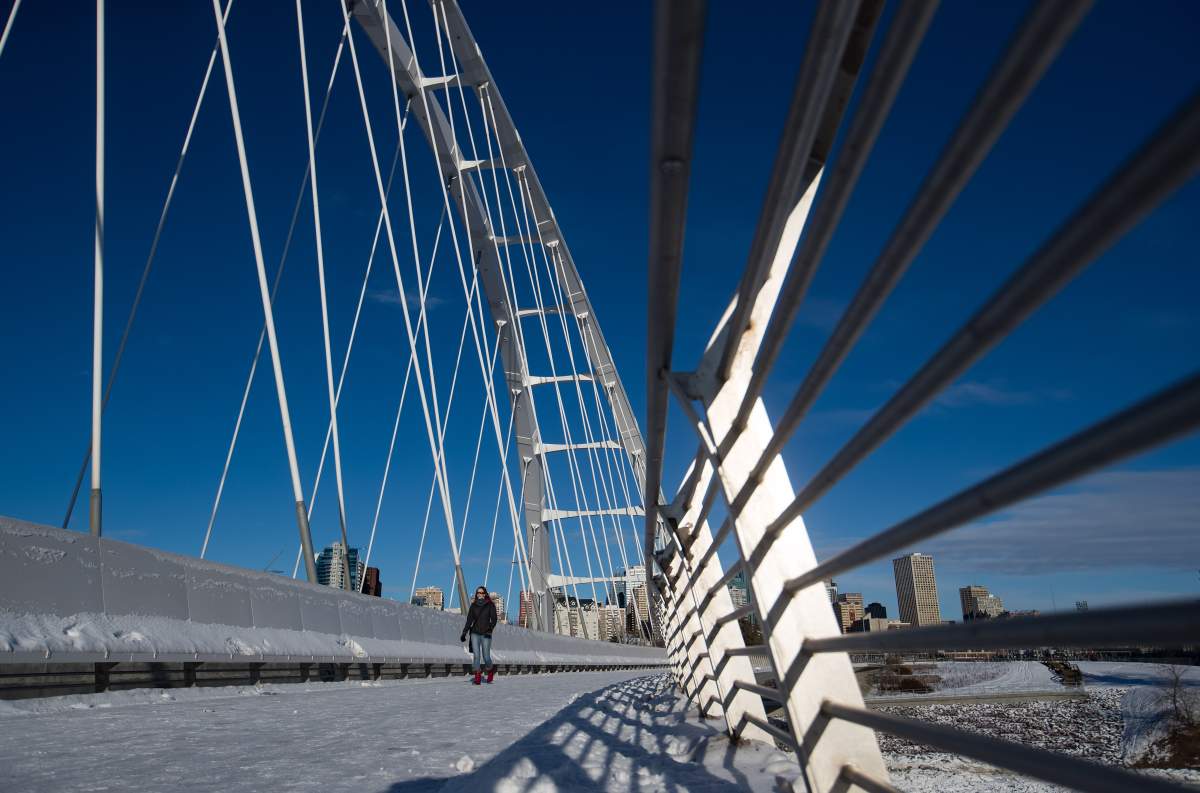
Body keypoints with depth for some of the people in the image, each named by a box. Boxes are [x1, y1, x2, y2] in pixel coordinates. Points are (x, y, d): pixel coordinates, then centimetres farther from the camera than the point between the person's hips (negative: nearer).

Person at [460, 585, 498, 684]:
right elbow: (469, 620, 12)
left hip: (486, 634, -2)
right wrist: (464, 633, 8)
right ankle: (477, 676, -5)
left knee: (486, 656, -3)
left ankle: (491, 670, 27)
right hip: (475, 633, 2)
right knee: (476, 655, -8)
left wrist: (490, 628, -23)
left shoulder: (490, 605, 0)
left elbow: (494, 619, -6)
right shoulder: (473, 605, 9)